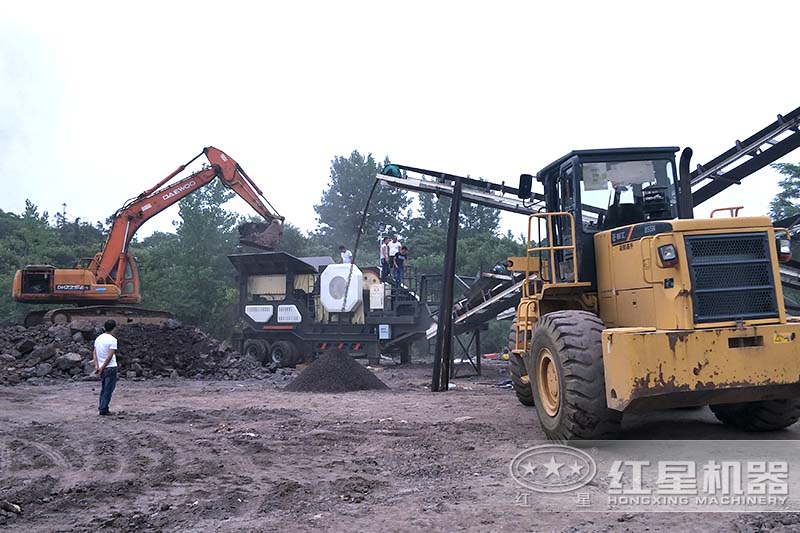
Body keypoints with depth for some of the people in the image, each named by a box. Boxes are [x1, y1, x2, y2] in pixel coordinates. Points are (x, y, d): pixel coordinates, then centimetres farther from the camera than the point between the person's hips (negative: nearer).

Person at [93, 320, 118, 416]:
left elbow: (95, 353, 7)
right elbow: (110, 356, -18)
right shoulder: (112, 340, -13)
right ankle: (103, 409, 0)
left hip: (102, 368, 7)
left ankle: (102, 407, 18)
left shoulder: (98, 338, 9)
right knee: (108, 390, -1)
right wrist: (102, 368, -12)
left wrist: (97, 366, 2)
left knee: (103, 389, 16)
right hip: (110, 368, -7)